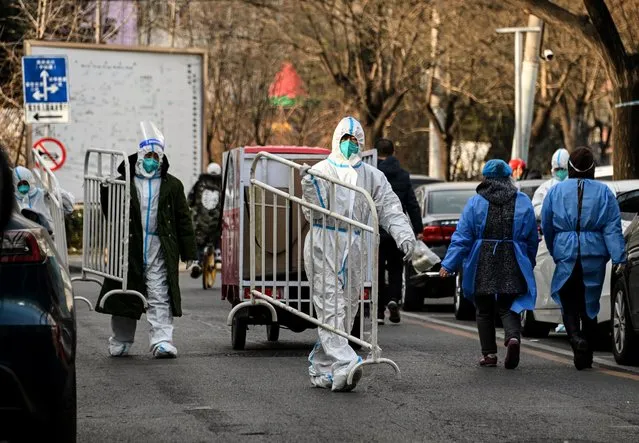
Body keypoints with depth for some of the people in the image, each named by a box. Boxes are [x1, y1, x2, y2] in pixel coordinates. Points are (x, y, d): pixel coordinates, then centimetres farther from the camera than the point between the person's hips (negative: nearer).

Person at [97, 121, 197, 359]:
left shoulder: (172, 185, 7)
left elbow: (183, 220, 7)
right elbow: (108, 211, 9)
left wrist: (188, 251, 3)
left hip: (160, 250, -1)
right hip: (130, 249, 1)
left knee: (160, 297, -7)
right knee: (124, 296, 7)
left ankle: (162, 341, -10)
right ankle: (120, 341, 19)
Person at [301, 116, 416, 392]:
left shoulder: (373, 177, 14)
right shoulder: (321, 171, 1)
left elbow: (389, 209, 5)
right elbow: (314, 214, -5)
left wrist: (404, 235, -11)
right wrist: (309, 187, -22)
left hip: (355, 250, 5)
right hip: (324, 246, -5)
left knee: (346, 310, 8)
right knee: (331, 308, -14)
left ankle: (320, 369, 18)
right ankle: (344, 366, -26)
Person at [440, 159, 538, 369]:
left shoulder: (475, 203, -2)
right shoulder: (523, 202, 4)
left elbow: (461, 238, -6)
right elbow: (532, 239, 9)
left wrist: (449, 264, -4)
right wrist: (529, 264, 21)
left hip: (482, 265, -1)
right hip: (512, 265, 1)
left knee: (484, 311, 11)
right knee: (508, 308, 6)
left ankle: (489, 353, 9)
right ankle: (513, 337, -23)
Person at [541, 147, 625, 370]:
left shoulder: (555, 191, 3)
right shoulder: (604, 192, 2)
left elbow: (546, 227, 10)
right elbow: (613, 228, -5)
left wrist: (555, 252, 24)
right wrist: (619, 257, -9)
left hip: (566, 253, -1)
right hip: (595, 255, 1)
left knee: (568, 303, 5)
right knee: (590, 303, 11)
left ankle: (576, 338, -23)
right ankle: (587, 355, 15)